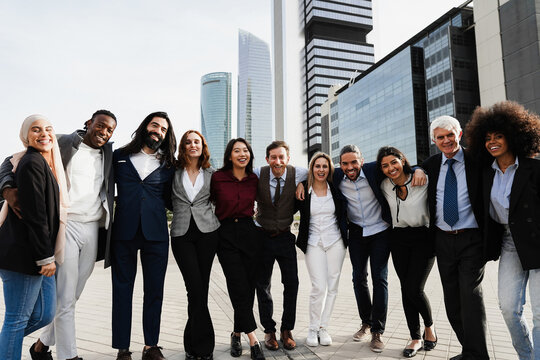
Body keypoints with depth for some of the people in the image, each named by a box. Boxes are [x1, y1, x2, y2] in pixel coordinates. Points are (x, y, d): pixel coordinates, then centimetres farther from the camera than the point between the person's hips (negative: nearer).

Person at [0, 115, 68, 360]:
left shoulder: (47, 164, 16)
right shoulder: (32, 163, -14)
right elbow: (35, 214, -19)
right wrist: (45, 257, -16)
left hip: (39, 254, 9)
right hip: (24, 254, -9)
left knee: (45, 314, 13)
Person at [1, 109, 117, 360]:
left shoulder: (108, 154, 12)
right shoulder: (64, 144, -1)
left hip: (93, 229, 5)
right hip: (65, 226, -5)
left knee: (72, 296, 13)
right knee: (64, 298, -2)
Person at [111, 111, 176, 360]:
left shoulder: (169, 164, 10)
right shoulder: (120, 156, 10)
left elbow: (168, 199, 13)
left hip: (155, 232, 1)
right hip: (123, 230, 0)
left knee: (154, 290, 7)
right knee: (122, 289, 6)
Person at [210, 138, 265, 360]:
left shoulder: (254, 180, 6)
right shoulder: (217, 178, -4)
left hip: (249, 233, 3)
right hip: (226, 235, -3)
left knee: (249, 287, 5)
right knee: (239, 287, -8)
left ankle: (237, 334, 24)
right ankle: (253, 339, 0)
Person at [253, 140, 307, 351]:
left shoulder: (298, 174, -9)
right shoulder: (257, 174, -11)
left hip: (285, 236, 0)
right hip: (262, 235, 0)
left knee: (291, 283, 3)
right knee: (262, 284, 8)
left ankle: (287, 330, 22)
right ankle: (269, 330, 25)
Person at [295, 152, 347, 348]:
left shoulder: (336, 190, 2)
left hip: (335, 242, 2)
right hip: (313, 243, -2)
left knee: (332, 287, 5)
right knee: (319, 287, -9)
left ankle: (323, 327, 20)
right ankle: (313, 328, 11)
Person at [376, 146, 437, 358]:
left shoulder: (422, 181, -13)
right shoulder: (385, 187, 1)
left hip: (423, 238, -4)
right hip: (398, 240, 4)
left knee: (414, 289, -10)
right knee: (405, 289, 6)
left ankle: (429, 325, 22)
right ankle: (416, 338, 20)